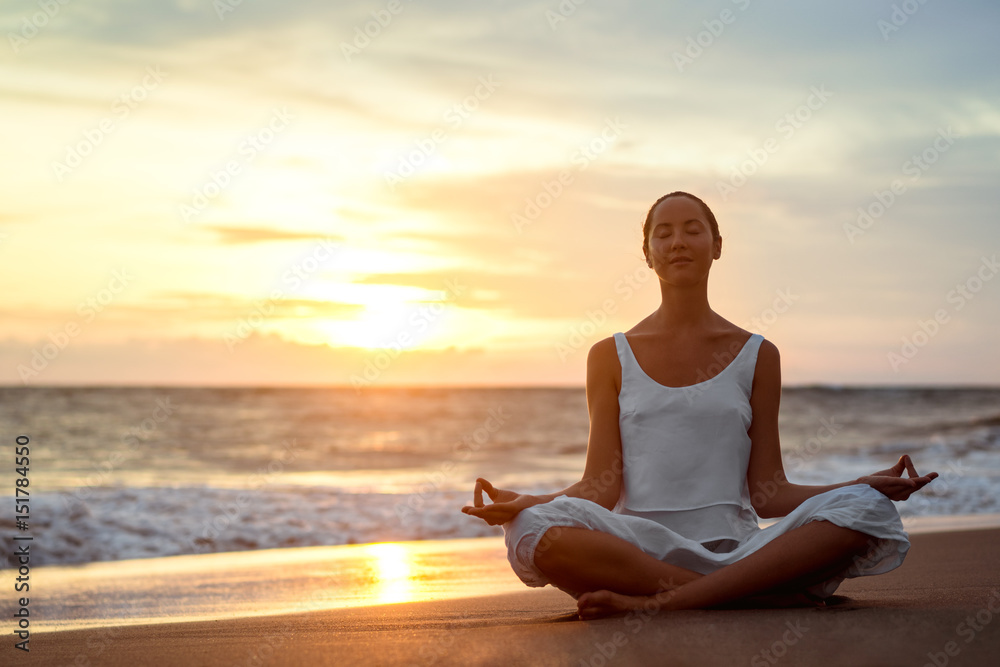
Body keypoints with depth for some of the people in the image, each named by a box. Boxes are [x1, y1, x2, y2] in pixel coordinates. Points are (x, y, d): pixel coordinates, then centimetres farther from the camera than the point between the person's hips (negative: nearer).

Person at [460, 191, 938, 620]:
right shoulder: (612, 357, 12)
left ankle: (658, 601, -33)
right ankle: (766, 591, -29)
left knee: (869, 511, -25)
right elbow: (601, 488, 4)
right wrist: (527, 502, -14)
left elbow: (767, 493, 9)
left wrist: (868, 487, -4)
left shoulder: (756, 355, 13)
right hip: (635, 550, -1)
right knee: (533, 530, -33)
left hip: (735, 547, 1)